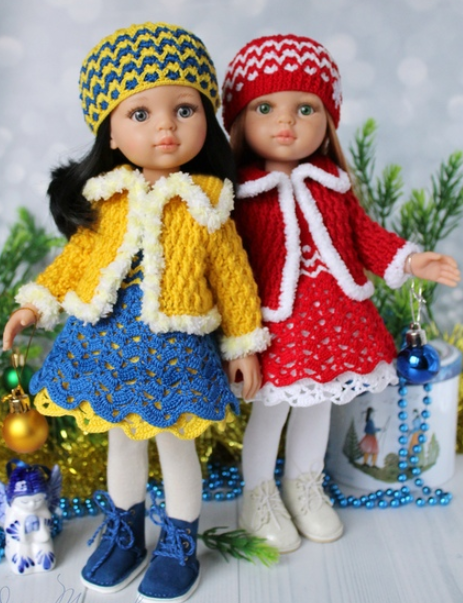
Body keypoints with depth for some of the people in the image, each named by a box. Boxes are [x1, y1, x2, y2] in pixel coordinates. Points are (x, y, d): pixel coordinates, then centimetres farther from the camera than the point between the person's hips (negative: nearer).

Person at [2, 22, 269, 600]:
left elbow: (233, 277, -3)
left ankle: (178, 547, 37)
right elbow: (77, 257, 8)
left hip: (176, 347, -3)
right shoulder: (105, 201, -5)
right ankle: (123, 536, 45)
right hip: (105, 341, 3)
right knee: (123, 441, 21)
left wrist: (245, 343, 1)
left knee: (176, 443, 13)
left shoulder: (205, 206, -10)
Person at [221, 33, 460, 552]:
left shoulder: (331, 180, 2)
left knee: (316, 403, 20)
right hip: (274, 324, -5)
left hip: (333, 316, 5)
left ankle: (304, 488, 45)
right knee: (269, 409, 8)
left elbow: (362, 230, 10)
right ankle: (259, 498, 35)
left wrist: (407, 260, 1)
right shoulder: (237, 189, -12)